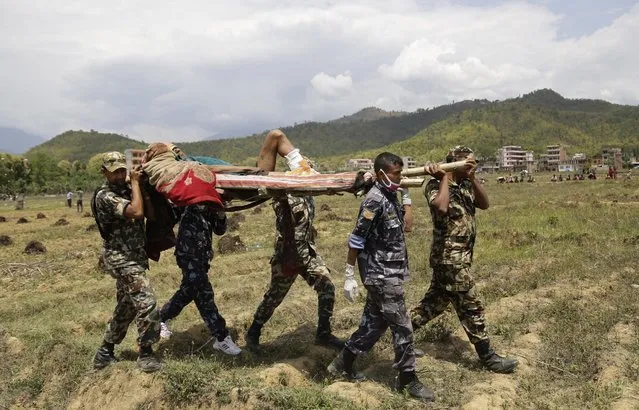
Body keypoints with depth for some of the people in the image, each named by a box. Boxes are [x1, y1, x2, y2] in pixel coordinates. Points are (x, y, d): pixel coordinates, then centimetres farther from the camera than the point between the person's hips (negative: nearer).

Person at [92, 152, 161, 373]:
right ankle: (146, 353, -4)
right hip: (121, 258, -9)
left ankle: (105, 352, 28)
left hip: (132, 257, 9)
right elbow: (136, 212, -30)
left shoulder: (127, 190, 9)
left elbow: (151, 213, -2)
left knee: (126, 306, 16)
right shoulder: (105, 196, -15)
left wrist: (142, 186, -10)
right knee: (146, 300, -15)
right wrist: (135, 183, -19)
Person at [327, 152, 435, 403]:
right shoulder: (375, 200, -18)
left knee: (374, 323, 16)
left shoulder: (390, 197, 10)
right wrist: (349, 276, -17)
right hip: (382, 276, -9)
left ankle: (342, 365, 28)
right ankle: (408, 379, 17)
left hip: (387, 274, 9)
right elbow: (356, 239, -18)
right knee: (402, 327, 1)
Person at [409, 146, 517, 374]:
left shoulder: (465, 186, 11)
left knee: (436, 300, 19)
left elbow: (484, 204, -1)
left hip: (457, 256, 9)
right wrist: (445, 178, -22)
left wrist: (472, 178, -10)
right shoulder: (436, 186, -13)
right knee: (471, 307, 0)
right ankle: (488, 357, 12)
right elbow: (441, 208, -34)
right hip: (450, 257, -9)